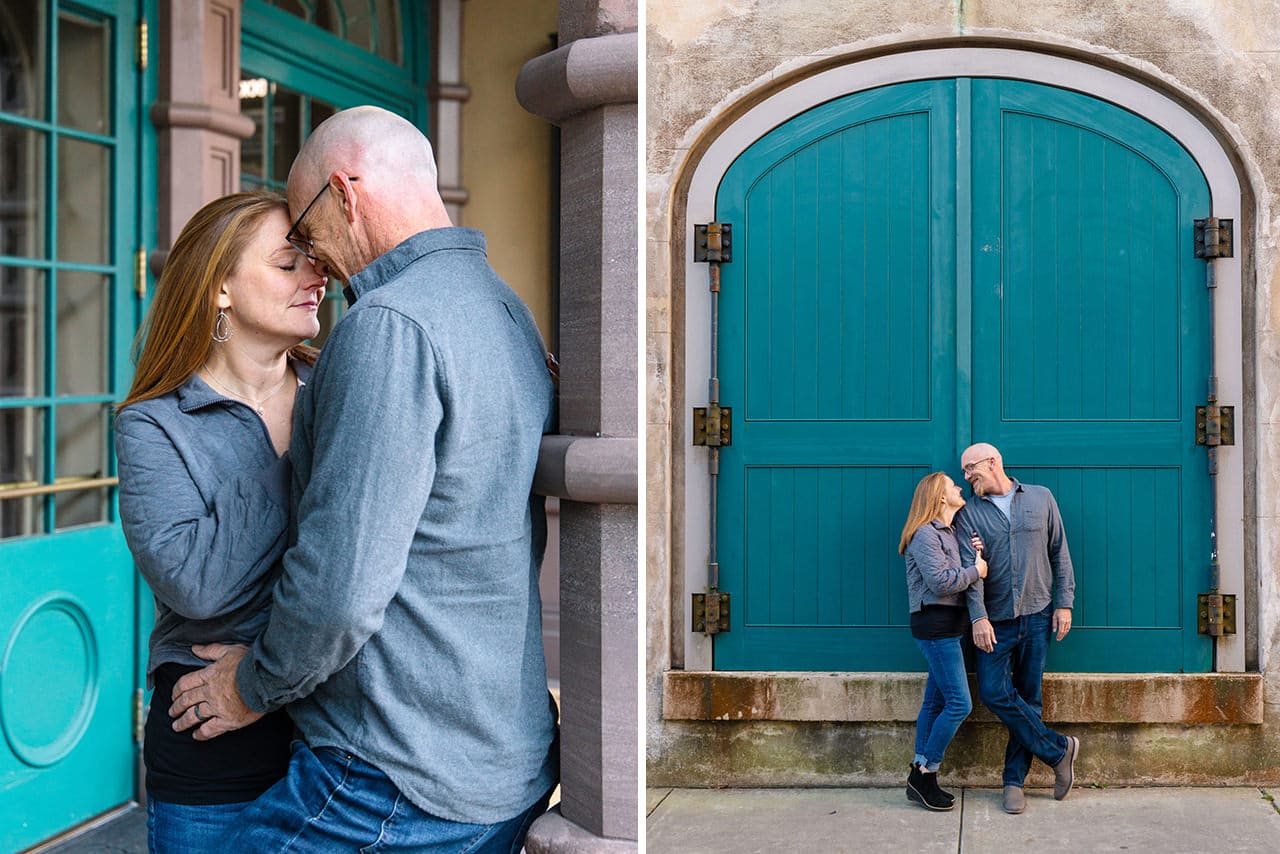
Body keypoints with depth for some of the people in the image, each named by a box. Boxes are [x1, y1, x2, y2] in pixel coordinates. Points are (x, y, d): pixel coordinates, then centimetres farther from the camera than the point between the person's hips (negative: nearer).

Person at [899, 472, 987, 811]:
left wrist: (976, 555, 0)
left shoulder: (950, 533, 17)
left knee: (936, 701, 10)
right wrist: (976, 570, -9)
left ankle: (920, 779, 14)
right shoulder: (926, 534, -12)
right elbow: (941, 582, -21)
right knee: (959, 703, -11)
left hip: (947, 627, 10)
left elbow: (958, 576, 16)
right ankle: (924, 773, -1)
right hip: (935, 623, -10)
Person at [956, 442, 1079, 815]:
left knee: (1028, 698, 2)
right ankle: (1059, 749, 4)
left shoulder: (1040, 498, 5)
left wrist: (1064, 603, 1)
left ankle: (1015, 780, 11)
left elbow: (1059, 553, 8)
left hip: (1037, 616, 0)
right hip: (995, 621, 0)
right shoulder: (969, 513, 3)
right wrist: (978, 617, -17)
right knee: (994, 692, -12)